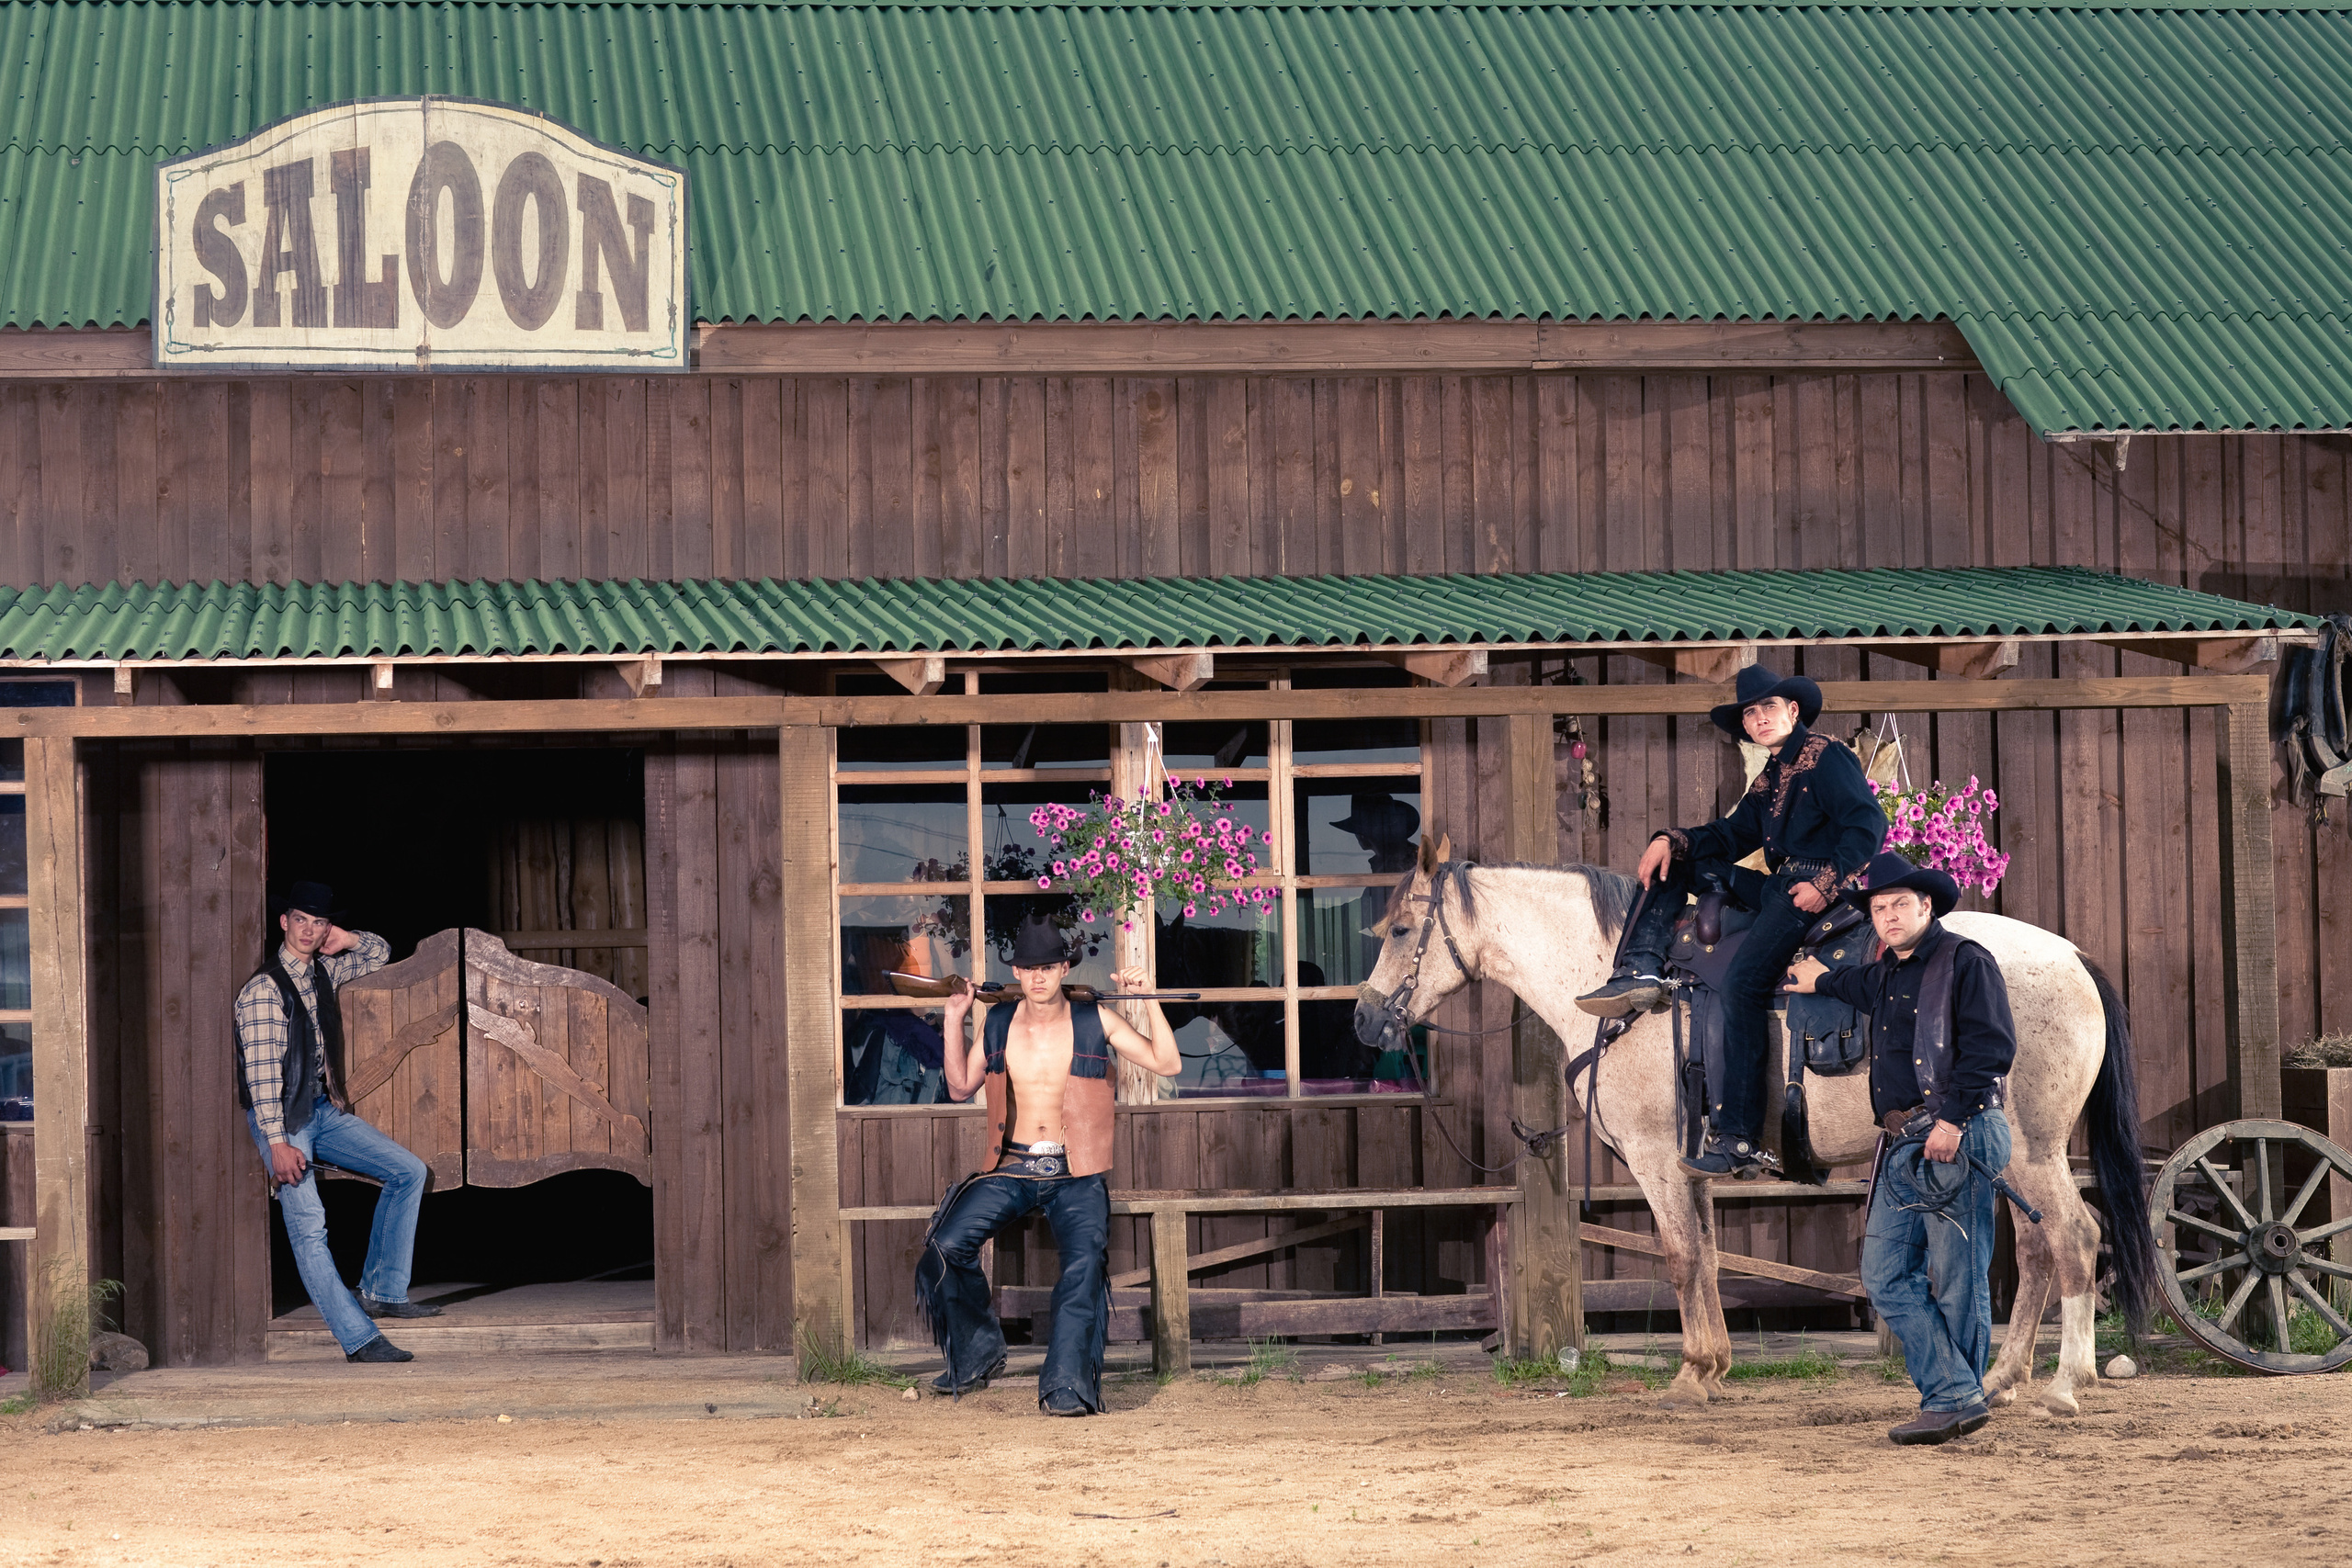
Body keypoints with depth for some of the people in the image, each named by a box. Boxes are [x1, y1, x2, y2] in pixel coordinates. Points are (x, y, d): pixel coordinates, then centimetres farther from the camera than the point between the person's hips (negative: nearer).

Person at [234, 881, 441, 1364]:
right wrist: (278, 1143, -28)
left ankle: (382, 1292, 6)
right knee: (309, 1230, -13)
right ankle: (360, 1339, -15)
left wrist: (345, 940, 1)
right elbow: (262, 1071, -22)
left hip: (322, 1108, 8)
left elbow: (378, 953, 25)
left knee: (408, 1171, 4)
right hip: (281, 1119, -8)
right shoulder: (264, 989, -17)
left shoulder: (323, 971, 7)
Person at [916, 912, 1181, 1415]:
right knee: (945, 1247, -17)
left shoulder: (1095, 1022, 3)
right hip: (1012, 1168, 2)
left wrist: (1149, 1001, -9)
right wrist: (954, 1018, 10)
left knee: (1085, 1262, -28)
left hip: (1075, 1175, -2)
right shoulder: (999, 1023, 10)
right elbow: (961, 1086, 18)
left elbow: (1166, 1064, 1)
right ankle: (975, 1357, 4)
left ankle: (1068, 1386, -31)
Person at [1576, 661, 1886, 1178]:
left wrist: (1827, 885, -20)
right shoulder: (1768, 782, 23)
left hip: (1819, 890, -9)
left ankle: (1738, 1139, -30)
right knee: (1675, 863, 11)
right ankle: (1642, 971, -9)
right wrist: (1671, 840, -1)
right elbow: (1731, 836, 17)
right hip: (1779, 887, 9)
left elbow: (1868, 824, -11)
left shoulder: (1827, 757, -1)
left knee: (1744, 980, -26)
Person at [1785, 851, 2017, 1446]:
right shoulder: (1888, 974, 19)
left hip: (1955, 1139, -9)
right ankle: (1954, 1393, 3)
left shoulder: (1965, 963, -6)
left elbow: (1991, 1046, -16)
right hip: (1903, 1147, 9)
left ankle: (1956, 1402, 4)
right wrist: (1821, 980, 60)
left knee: (1956, 1280, -5)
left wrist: (1953, 1120, -22)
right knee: (1886, 1275, 4)